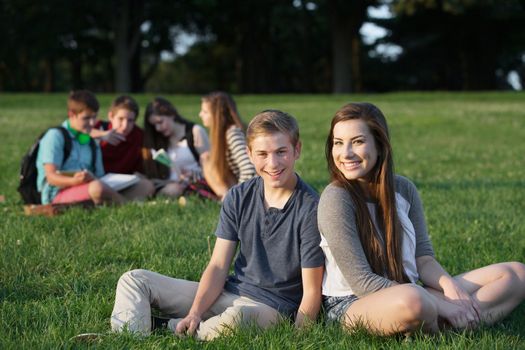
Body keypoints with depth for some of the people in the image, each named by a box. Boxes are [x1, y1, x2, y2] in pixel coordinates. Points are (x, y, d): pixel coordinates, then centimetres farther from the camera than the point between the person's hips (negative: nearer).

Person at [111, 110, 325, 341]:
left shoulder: (309, 209, -13)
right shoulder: (238, 198, 4)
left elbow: (311, 291, -11)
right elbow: (218, 266, 2)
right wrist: (194, 314, -13)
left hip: (274, 307, -6)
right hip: (228, 294, 6)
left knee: (235, 317, -42)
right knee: (134, 280, 0)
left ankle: (166, 329, -15)